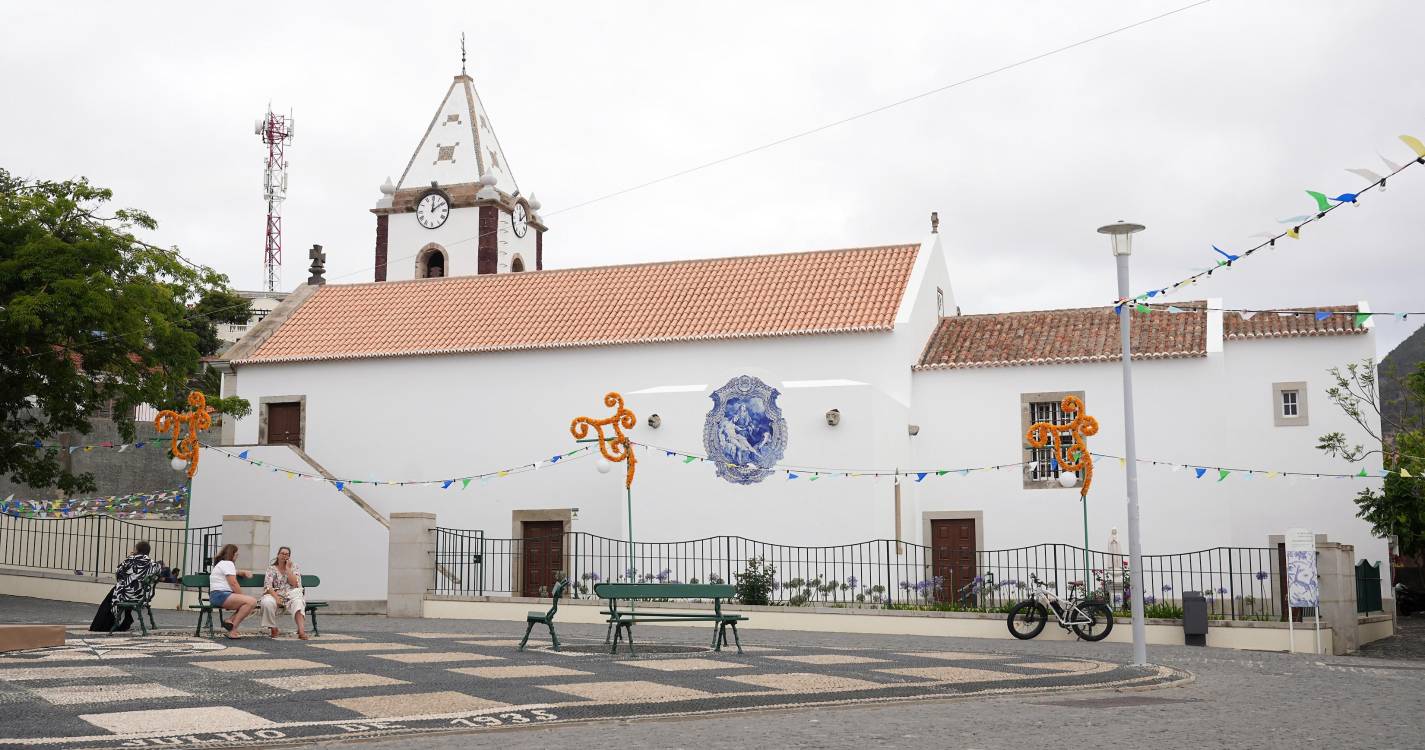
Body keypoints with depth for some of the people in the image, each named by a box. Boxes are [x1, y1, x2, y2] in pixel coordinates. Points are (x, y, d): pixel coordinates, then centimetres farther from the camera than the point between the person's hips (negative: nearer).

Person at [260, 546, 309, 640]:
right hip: (275, 594, 1)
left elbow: (295, 584, -5)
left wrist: (288, 569, -6)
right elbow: (267, 586, -3)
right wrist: (276, 597, -20)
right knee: (267, 602, -35)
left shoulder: (294, 567, 11)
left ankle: (301, 631, -53)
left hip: (291, 594, 0)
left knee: (297, 602, -37)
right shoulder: (271, 568, 10)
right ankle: (273, 628, -15)